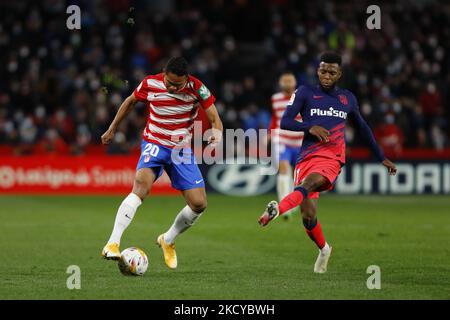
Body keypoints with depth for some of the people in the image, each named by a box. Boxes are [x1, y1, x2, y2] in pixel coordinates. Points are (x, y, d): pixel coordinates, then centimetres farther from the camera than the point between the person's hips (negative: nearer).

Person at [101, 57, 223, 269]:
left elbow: (214, 118, -15)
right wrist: (112, 129, 14)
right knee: (142, 184, -31)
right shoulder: (150, 84, -13)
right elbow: (130, 102, 8)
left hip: (182, 149, 2)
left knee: (199, 204, -5)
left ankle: (168, 240, 23)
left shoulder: (196, 88, -15)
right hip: (154, 143, -2)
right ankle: (113, 244, -37)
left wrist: (217, 132, -39)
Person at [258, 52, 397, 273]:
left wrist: (382, 158, 32)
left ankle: (277, 210, -59)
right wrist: (310, 127, -17)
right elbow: (284, 122, 1)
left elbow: (363, 128, 29)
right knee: (308, 216, -5)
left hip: (331, 159, -1)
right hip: (306, 158, 1)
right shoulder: (305, 93, 8)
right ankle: (323, 249, 22)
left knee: (307, 184, -34)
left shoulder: (347, 99, 16)